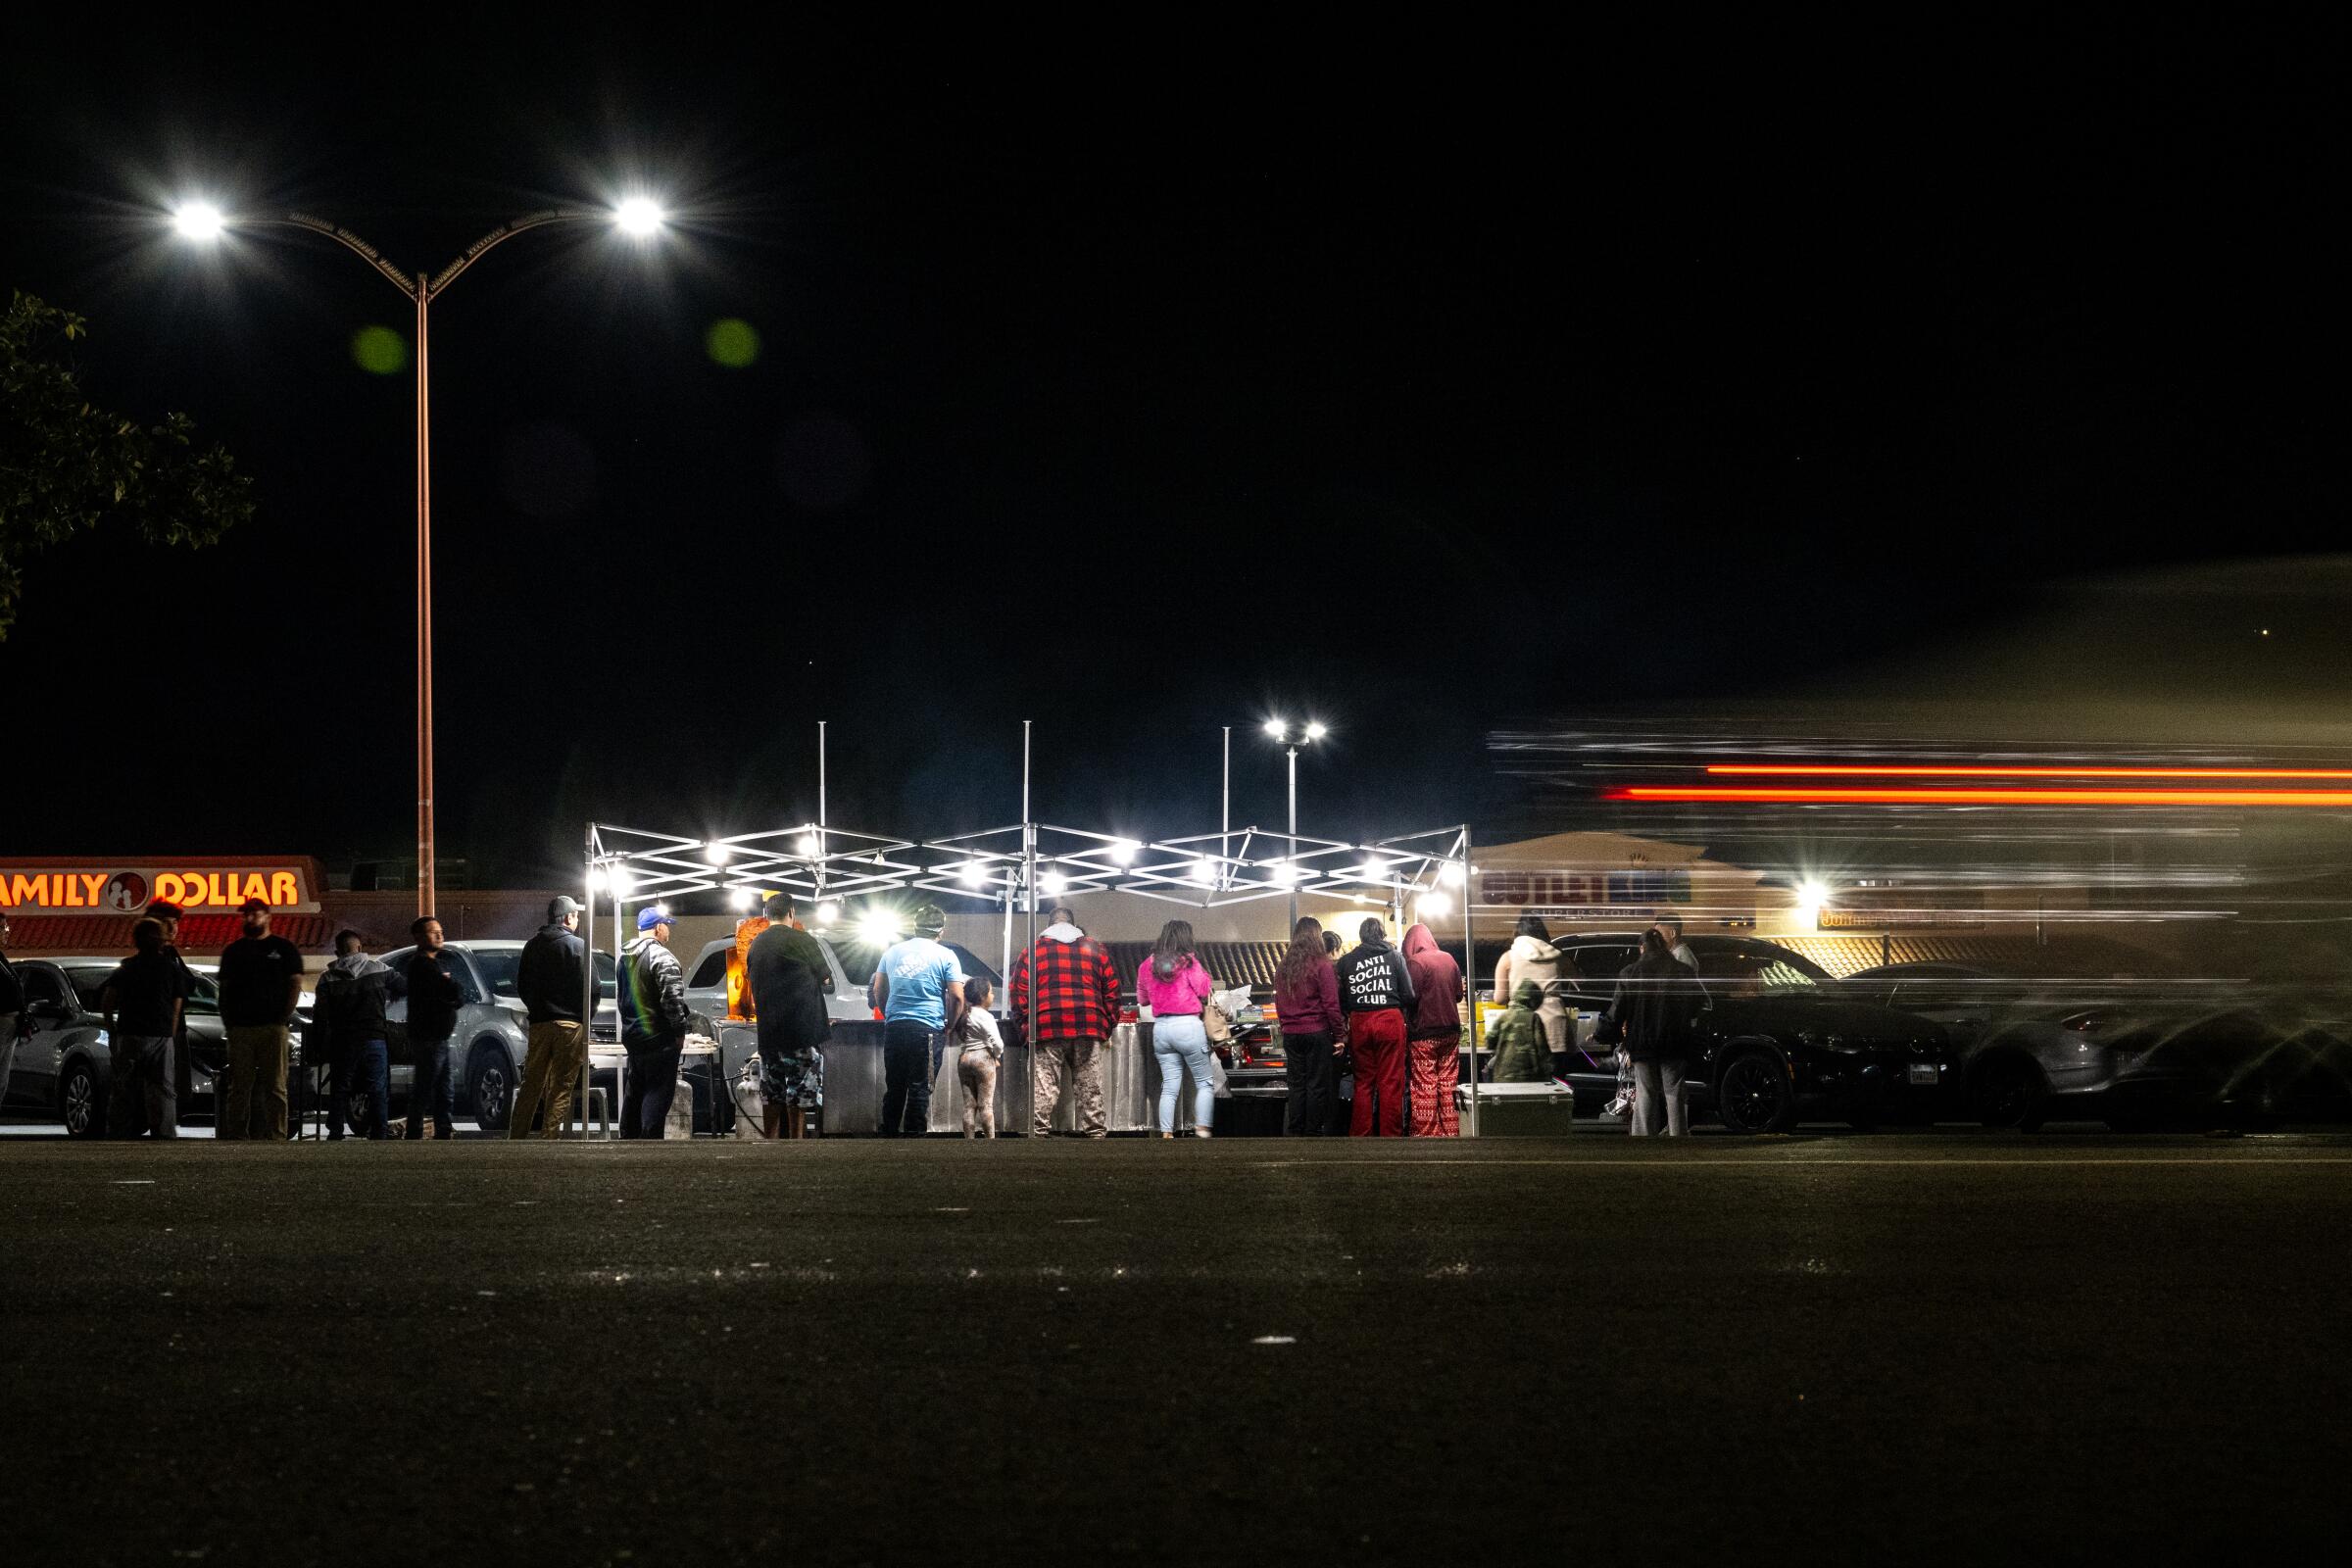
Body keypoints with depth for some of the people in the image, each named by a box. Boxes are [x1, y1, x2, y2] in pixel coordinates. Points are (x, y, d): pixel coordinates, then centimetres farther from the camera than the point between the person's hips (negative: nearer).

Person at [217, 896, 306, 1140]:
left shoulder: (284, 949, 7)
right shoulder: (234, 951, 17)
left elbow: (295, 984, 3)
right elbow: (224, 989, 18)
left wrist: (284, 1019, -7)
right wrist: (227, 1021, 5)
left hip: (273, 1028, -3)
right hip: (240, 1029, 3)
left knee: (275, 1087, -4)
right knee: (239, 1088, 1)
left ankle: (276, 1137, -6)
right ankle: (237, 1136, 2)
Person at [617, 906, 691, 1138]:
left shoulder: (626, 956, 14)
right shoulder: (661, 956, -16)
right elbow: (672, 998, -21)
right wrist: (679, 1031, -13)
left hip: (632, 1036, 9)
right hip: (659, 1039, -9)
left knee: (635, 1091, 18)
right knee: (657, 1092, -8)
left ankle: (628, 1137, 24)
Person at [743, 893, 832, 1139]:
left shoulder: (756, 945, 10)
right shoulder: (802, 941, -9)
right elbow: (826, 981, 0)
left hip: (768, 1032, 6)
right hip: (803, 1030, -6)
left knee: (772, 1097, 11)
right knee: (799, 1096, -3)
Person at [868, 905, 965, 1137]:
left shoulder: (893, 952, 11)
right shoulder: (945, 956, -1)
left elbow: (878, 991, 16)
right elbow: (957, 997, -6)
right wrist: (950, 1027, 6)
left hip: (894, 1028, 4)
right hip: (928, 1029, -4)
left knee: (894, 1086, 11)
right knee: (920, 1089, -1)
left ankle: (889, 1135, 14)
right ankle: (913, 1136, -3)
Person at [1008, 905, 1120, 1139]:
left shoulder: (1033, 951, 10)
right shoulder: (1096, 949, 15)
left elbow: (1019, 994, 4)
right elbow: (1112, 991, 13)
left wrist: (1024, 1027, 10)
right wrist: (1110, 1026, 18)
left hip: (1046, 1029, -1)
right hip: (1089, 1027, 1)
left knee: (1043, 1090, -3)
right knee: (1090, 1089, 5)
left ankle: (1038, 1134, -9)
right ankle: (1096, 1133, 4)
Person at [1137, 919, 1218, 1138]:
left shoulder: (1148, 965, 8)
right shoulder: (1188, 962, -8)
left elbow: (1142, 998, 18)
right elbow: (1204, 990, -7)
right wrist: (1204, 972, 9)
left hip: (1160, 1027, 5)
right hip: (1188, 1025, -5)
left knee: (1169, 1086, 8)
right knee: (1205, 1082, 6)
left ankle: (1166, 1133, 2)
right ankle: (1201, 1129, -4)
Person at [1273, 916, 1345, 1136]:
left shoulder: (1283, 968, 7)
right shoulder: (1321, 966, -10)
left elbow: (1279, 1003, 13)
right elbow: (1331, 1004, -11)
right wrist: (1339, 1035, -6)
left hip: (1291, 1034, 5)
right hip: (1318, 1033, -5)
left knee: (1296, 1085, 9)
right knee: (1317, 1085, 1)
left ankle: (1294, 1133, 9)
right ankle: (1313, 1133, 1)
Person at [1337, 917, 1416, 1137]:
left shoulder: (1346, 961, 6)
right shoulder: (1394, 956, 2)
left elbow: (1341, 1000, 6)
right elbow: (1409, 995, 0)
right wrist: (1407, 1015, 17)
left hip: (1359, 1022, 2)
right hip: (1390, 1020, -2)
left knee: (1363, 1083, 9)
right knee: (1391, 1083, 1)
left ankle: (1360, 1136, 8)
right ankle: (1390, 1136, 0)